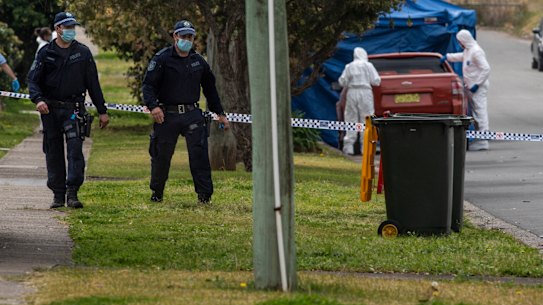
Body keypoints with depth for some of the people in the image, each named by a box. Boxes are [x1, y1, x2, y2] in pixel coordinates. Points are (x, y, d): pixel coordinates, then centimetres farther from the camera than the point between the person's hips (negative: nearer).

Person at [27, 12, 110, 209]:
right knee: (53, 153, 4)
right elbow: (33, 80, 0)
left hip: (74, 109, -1)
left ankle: (72, 193, -17)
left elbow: (93, 83, 10)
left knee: (75, 149, -15)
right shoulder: (46, 53, 5)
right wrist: (38, 99, -21)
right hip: (50, 110, 1)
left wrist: (102, 111, 9)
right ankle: (58, 195, 12)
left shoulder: (82, 52, 6)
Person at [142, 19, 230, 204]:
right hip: (167, 115, -2)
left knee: (199, 153, -11)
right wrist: (153, 105, -25)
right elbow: (148, 85, -8)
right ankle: (157, 193, 25)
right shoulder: (162, 59, -2)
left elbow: (210, 88, 23)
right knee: (161, 156, 6)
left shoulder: (198, 61, 12)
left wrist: (219, 113, 23)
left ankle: (204, 194, -9)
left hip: (192, 114, 2)